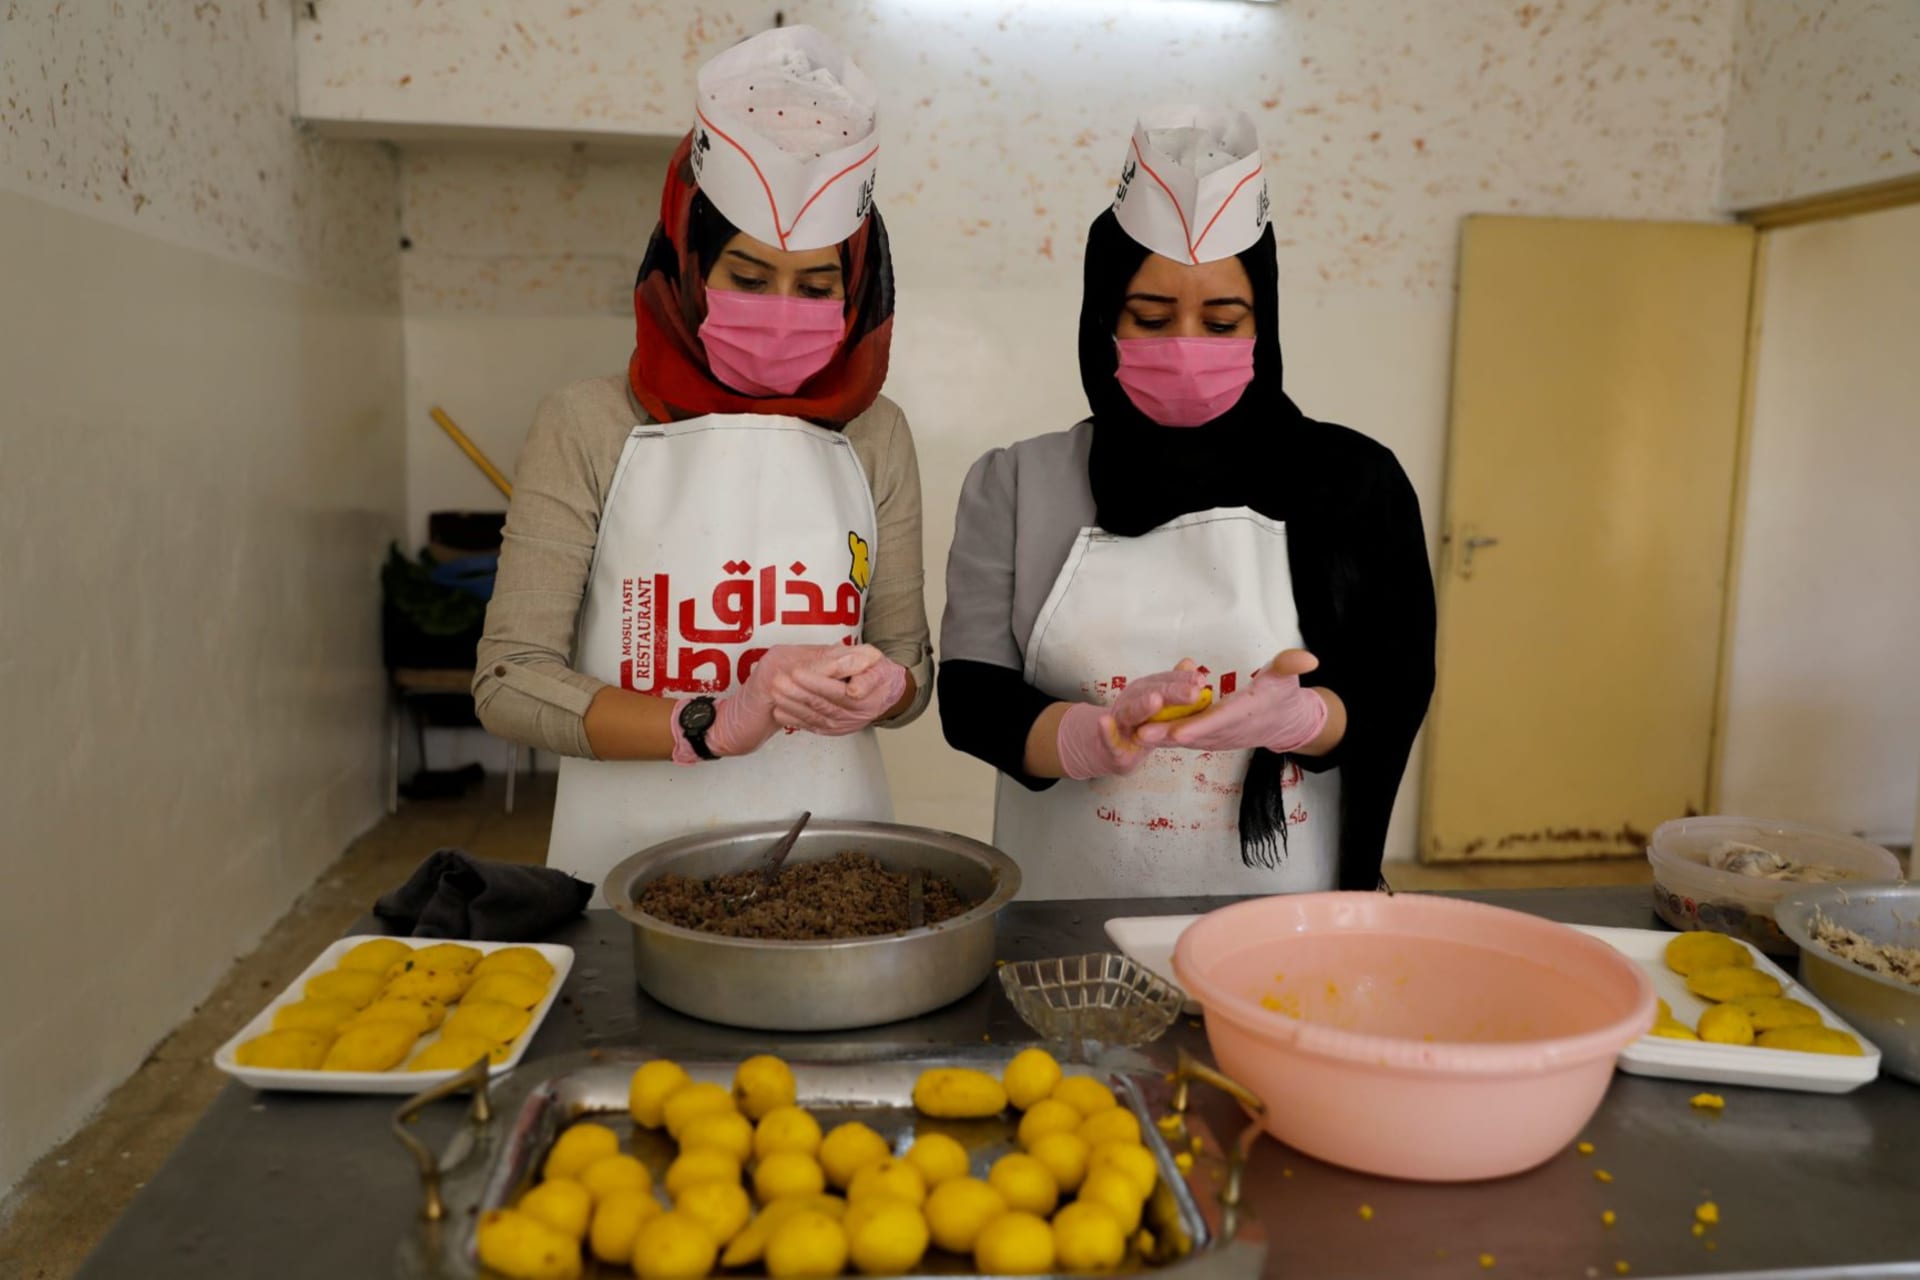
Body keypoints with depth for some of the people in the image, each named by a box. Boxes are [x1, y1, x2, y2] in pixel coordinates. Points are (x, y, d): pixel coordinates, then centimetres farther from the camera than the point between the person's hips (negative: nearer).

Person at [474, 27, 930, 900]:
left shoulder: (872, 433, 2)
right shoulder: (591, 427, -6)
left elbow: (910, 660, 8)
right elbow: (509, 681, -8)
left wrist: (879, 687, -14)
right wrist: (714, 723, -20)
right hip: (634, 867, -2)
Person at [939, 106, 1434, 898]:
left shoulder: (1354, 482, 3)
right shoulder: (1017, 485, 2)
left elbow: (1392, 696, 0)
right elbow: (972, 693, -4)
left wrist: (1294, 717, -21)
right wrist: (1093, 735, -23)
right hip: (1070, 922, 1)